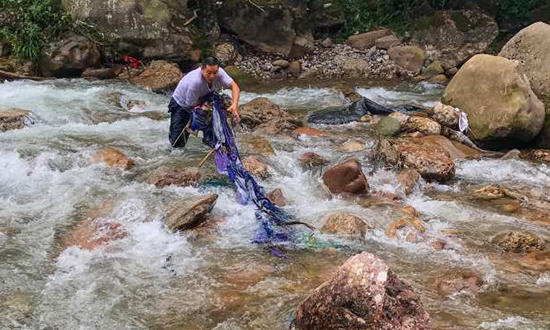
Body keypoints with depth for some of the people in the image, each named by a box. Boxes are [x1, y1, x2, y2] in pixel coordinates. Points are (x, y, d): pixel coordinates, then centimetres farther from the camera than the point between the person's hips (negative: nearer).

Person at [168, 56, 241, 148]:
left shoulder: (219, 72, -25)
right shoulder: (194, 82, -41)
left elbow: (234, 86, -27)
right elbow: (192, 104, -27)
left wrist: (234, 105, -42)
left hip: (201, 101, 5)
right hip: (181, 104, -5)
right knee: (178, 144, -8)